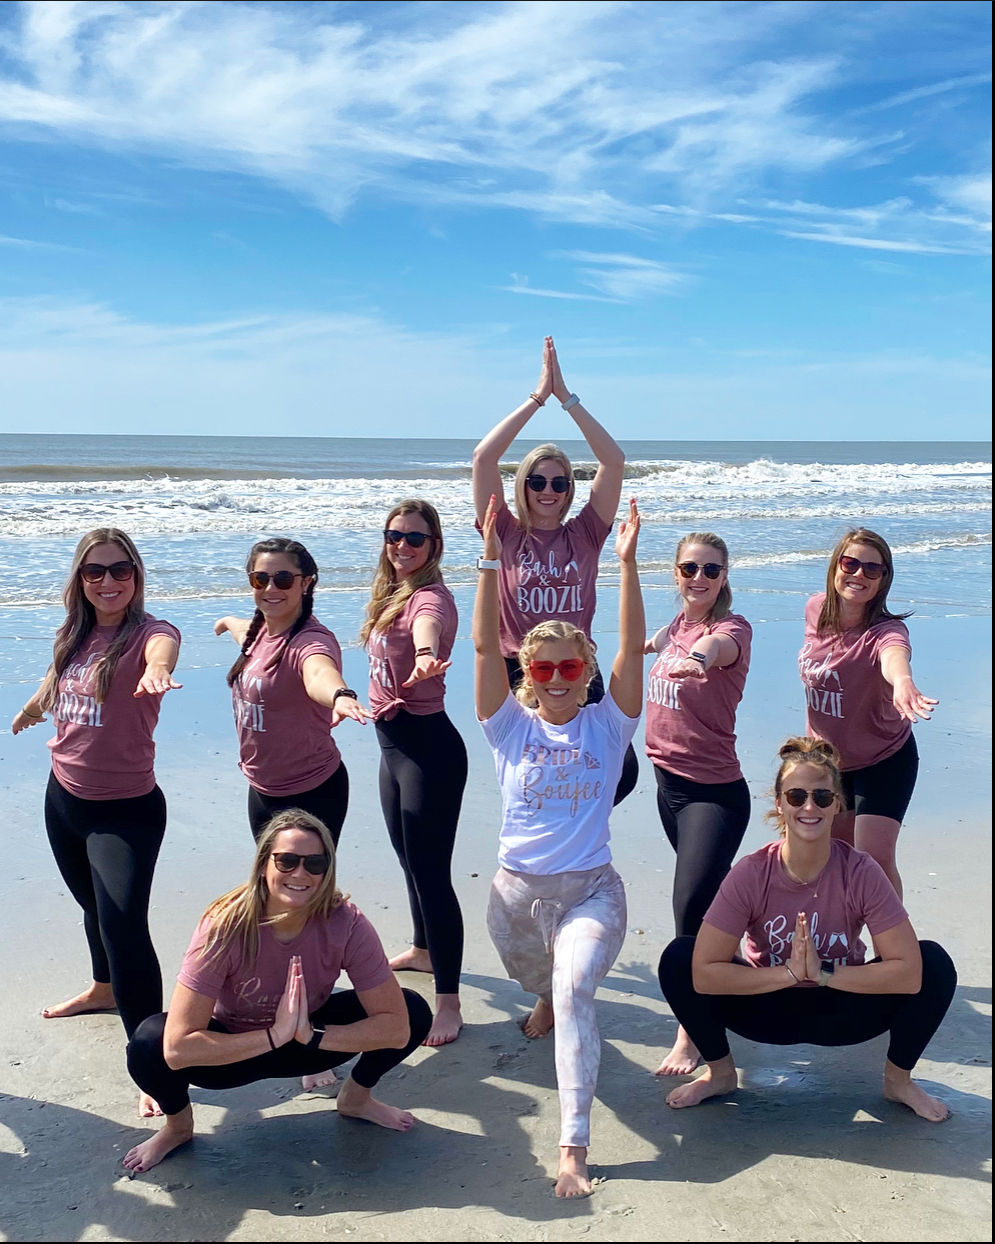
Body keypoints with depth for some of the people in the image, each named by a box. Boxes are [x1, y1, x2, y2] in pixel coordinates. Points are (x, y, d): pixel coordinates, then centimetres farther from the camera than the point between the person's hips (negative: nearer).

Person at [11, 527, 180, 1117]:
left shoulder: (149, 633, -19)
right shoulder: (74, 635, 0)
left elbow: (162, 651, -45)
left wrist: (155, 672, -69)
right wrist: (32, 710, 44)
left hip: (126, 809, -7)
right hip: (64, 797, 7)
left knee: (124, 925, -16)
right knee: (94, 904, 27)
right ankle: (105, 989, 55)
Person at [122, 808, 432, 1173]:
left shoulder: (345, 924, -26)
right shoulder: (226, 927, -30)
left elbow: (398, 1026, -26)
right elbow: (177, 1047, -35)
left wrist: (311, 1034, -34)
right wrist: (273, 1037, -38)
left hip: (310, 1042, 2)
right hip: (236, 1049, -1)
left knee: (415, 1012, -19)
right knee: (149, 1043, -31)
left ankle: (356, 1098, 12)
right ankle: (178, 1125, 4)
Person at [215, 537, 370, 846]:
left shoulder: (311, 641, -25)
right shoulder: (260, 631, 0)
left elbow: (319, 673, -49)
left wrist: (341, 695, -72)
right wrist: (229, 622, 50)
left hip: (310, 796, -8)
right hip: (262, 791, 9)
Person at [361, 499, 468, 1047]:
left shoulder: (430, 597, -20)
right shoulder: (388, 592, 9)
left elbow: (427, 625, -45)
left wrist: (425, 654, -65)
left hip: (428, 745, -10)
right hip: (392, 741, 10)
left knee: (430, 872, -6)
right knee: (407, 856, 25)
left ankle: (448, 1001, 3)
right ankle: (423, 949, 48)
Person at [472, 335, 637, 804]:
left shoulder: (583, 534, 5)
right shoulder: (507, 534, 2)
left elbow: (614, 461, -3)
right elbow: (483, 457, -9)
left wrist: (567, 397, -7)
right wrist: (537, 397, -9)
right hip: (517, 674, -1)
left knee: (620, 771, -11)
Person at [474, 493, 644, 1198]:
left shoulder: (607, 724, -3)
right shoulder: (512, 725, -2)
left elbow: (633, 646, -15)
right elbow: (485, 645, -13)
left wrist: (627, 564, -25)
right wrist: (491, 562, -22)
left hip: (590, 889, -3)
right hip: (516, 892, 3)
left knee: (574, 994, -25)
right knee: (539, 984, 26)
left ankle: (574, 1149, -26)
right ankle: (549, 998, 65)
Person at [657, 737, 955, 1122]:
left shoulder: (861, 873, -20)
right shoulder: (751, 874, -22)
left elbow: (910, 971, -27)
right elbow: (703, 974, -27)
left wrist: (822, 973, -29)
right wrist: (789, 973, -31)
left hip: (841, 1013, 0)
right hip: (769, 1011, 0)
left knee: (935, 963, -23)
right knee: (678, 958, -24)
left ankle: (898, 1079, 4)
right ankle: (720, 1072, 3)